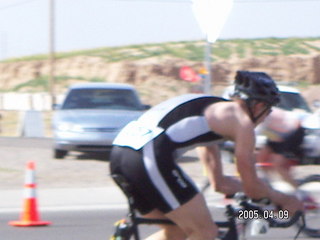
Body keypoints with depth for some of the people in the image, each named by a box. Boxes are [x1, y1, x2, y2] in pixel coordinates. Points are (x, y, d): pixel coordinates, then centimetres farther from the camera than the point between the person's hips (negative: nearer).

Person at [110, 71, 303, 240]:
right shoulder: (241, 120, 6)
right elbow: (251, 187, 8)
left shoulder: (215, 110, 32)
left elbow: (219, 181, 40)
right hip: (150, 156, -9)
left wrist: (268, 194, 47)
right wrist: (283, 199, 25)